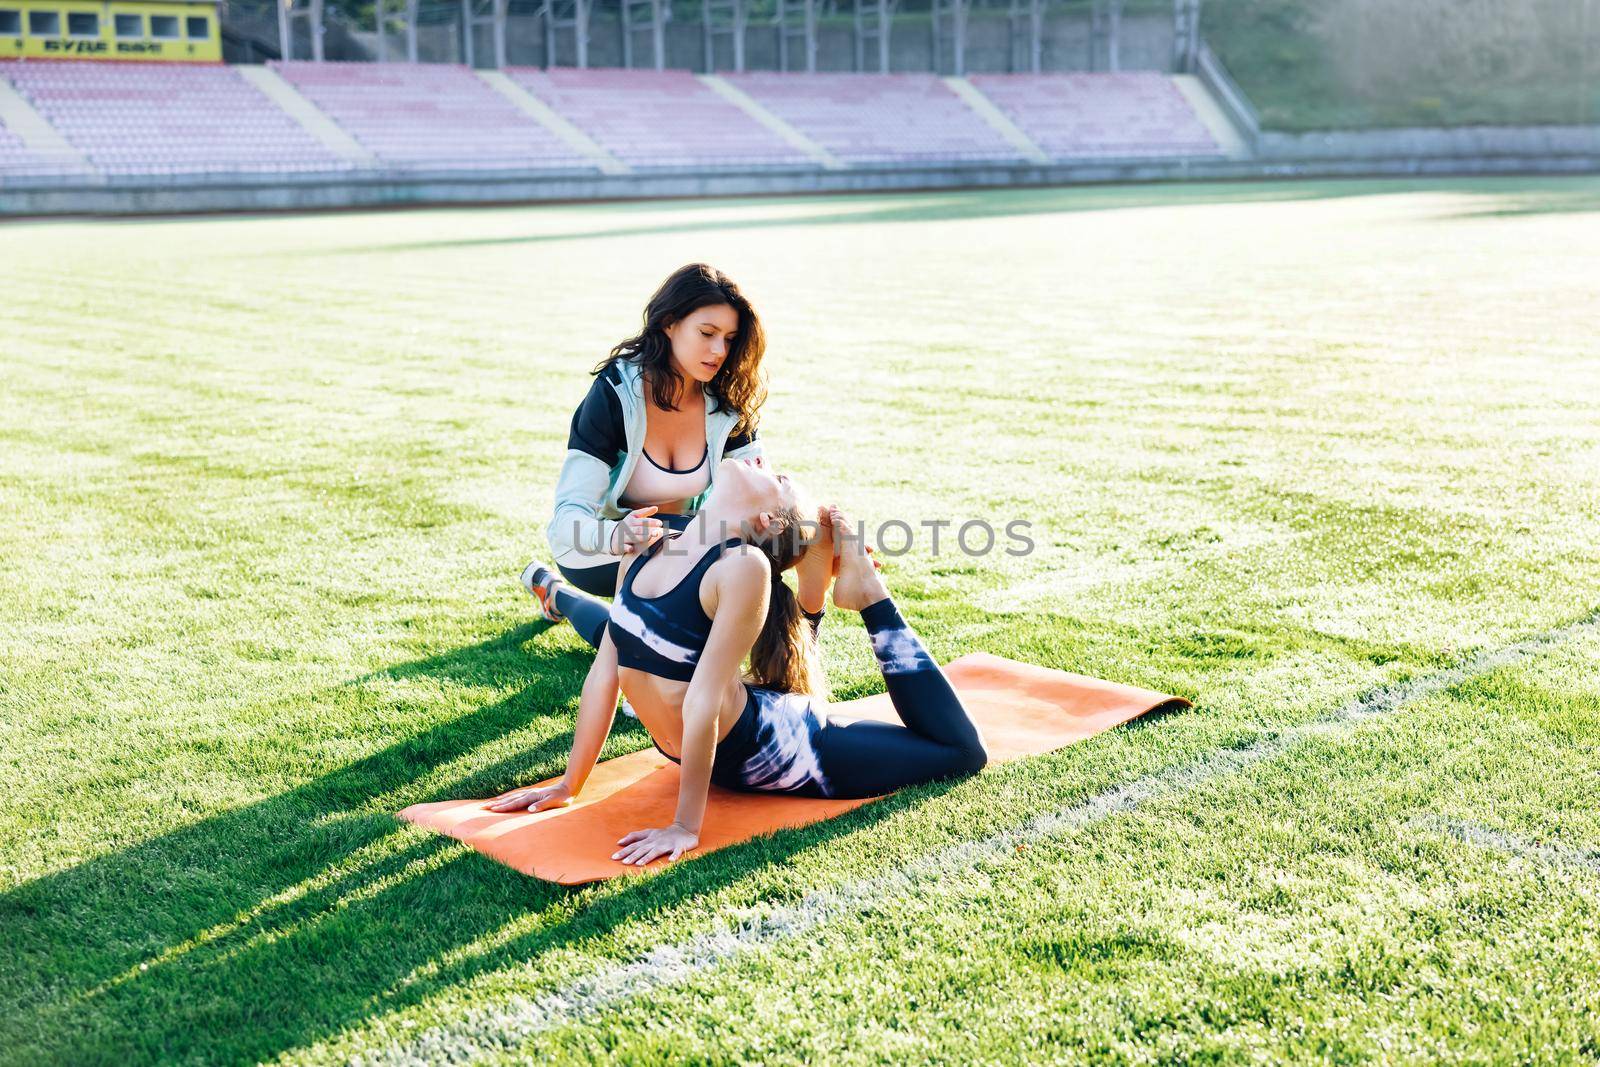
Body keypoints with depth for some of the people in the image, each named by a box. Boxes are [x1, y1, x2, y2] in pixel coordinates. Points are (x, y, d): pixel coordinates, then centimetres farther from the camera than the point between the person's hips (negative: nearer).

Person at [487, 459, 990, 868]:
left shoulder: (745, 566, -27)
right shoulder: (646, 548, -6)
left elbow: (703, 702, -28)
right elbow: (605, 670, -3)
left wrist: (686, 827, -27)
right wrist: (568, 788, -1)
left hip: (766, 753, -5)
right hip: (701, 750, 5)